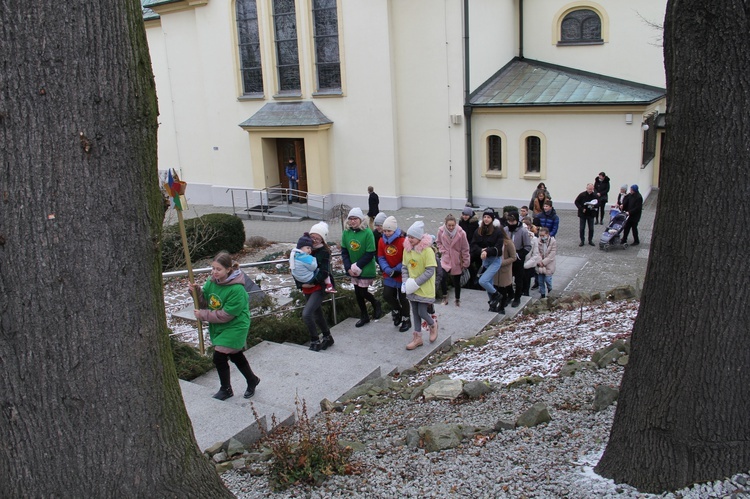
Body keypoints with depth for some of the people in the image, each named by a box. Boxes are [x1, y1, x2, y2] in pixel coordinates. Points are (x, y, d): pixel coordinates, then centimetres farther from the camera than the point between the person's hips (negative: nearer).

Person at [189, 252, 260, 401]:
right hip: (218, 328, 8)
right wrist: (196, 292, -17)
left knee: (219, 357, -6)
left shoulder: (237, 290, -28)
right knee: (236, 356, 21)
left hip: (234, 328, -8)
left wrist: (202, 315, -22)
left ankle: (226, 389, 17)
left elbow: (226, 315, -27)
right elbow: (205, 303, 2)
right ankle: (252, 380, 41)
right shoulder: (211, 282, -6)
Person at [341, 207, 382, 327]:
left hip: (366, 269, -5)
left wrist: (358, 266, -19)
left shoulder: (367, 232, -19)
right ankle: (364, 316, 31)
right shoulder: (346, 233, -4)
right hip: (353, 270, 5)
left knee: (363, 292, -1)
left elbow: (370, 253, -18)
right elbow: (344, 251, 2)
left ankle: (376, 304, 31)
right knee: (357, 293, 13)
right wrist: (348, 267, -10)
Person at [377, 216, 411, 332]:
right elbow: (381, 258, -1)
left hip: (402, 275, -4)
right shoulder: (382, 241, -5)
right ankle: (397, 311, 30)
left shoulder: (403, 241, -20)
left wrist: (397, 270, -19)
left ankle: (406, 320, 26)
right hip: (389, 275, 4)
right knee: (387, 295, 0)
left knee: (403, 298, 7)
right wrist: (387, 270, -16)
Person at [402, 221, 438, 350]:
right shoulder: (407, 249, 0)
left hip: (424, 289, -6)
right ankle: (417, 338, 24)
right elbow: (404, 266, 9)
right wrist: (406, 281, -7)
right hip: (412, 288, 6)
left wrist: (415, 283, -21)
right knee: (415, 312, 12)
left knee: (422, 313, -2)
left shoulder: (427, 251, -18)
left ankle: (433, 325, 30)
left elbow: (430, 271, -19)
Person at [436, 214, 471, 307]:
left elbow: (465, 249, -7)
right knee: (443, 277, -18)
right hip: (445, 259, 1)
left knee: (457, 281, 11)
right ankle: (445, 296, 7)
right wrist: (443, 251, -6)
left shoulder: (461, 233, -17)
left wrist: (466, 262, -2)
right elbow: (438, 242, 10)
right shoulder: (441, 231, -12)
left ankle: (457, 299, 33)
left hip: (457, 261, 0)